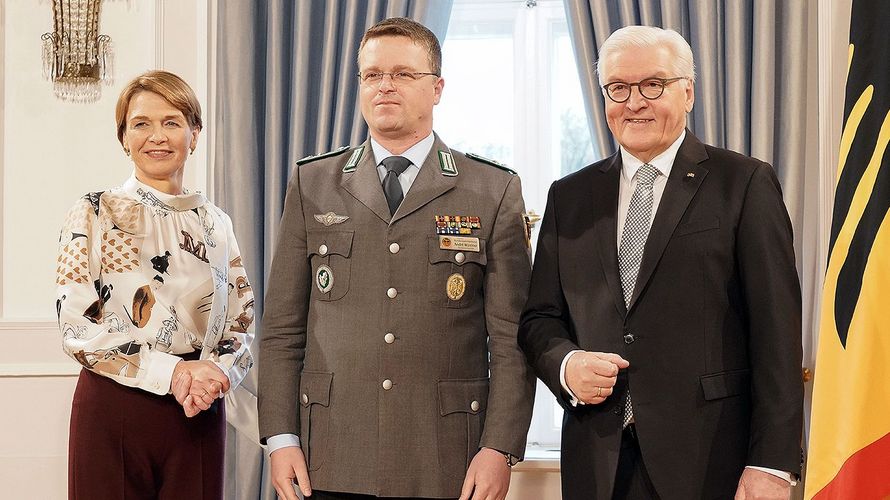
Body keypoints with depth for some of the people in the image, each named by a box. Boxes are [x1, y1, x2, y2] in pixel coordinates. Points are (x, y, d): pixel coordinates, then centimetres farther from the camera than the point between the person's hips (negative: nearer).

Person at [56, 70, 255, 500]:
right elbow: (77, 326, -9)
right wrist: (172, 372, -18)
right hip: (113, 412, -3)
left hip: (199, 414, 3)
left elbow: (241, 323, 8)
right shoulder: (94, 214, -1)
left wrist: (217, 372, -14)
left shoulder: (215, 223, 10)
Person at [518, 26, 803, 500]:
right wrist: (566, 363, -8)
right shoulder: (569, 196, 12)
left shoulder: (745, 184, -1)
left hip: (708, 460, -3)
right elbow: (539, 318, 14)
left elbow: (776, 333, -6)